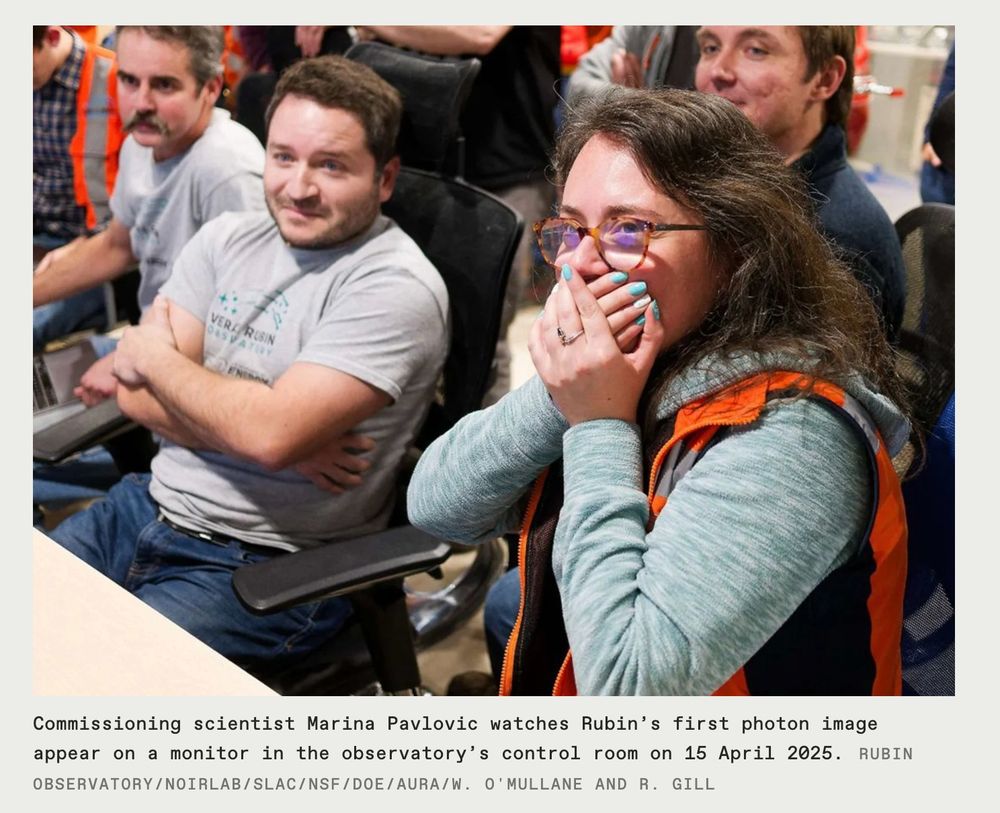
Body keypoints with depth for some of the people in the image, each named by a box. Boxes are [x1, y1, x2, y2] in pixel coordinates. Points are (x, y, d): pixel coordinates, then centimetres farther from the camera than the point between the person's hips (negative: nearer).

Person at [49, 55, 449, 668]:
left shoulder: (395, 288, -16)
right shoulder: (229, 238, 5)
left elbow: (270, 434, -26)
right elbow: (137, 394, -1)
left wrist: (155, 356, -8)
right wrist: (288, 441, -16)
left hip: (269, 568, -7)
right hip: (149, 507, 7)